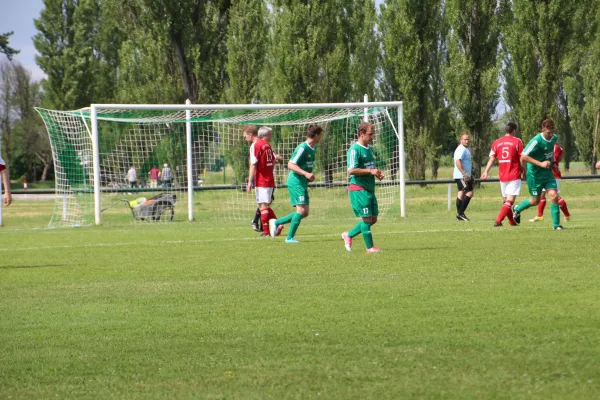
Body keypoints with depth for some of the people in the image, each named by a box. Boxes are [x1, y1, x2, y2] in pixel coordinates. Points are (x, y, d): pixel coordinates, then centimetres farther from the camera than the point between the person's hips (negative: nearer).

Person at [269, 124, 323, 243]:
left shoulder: (313, 148, 13)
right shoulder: (302, 148, -16)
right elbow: (291, 165, -21)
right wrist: (305, 173, -28)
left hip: (303, 183, 9)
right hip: (296, 182, -9)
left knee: (304, 213, 7)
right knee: (301, 210, -16)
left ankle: (276, 222, 17)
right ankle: (290, 237, -11)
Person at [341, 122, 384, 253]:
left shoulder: (369, 148, 15)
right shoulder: (354, 149, -13)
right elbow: (351, 170, -21)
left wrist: (377, 174, 8)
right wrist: (370, 171, -21)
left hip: (369, 188, 9)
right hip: (358, 189, -9)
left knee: (373, 219, 10)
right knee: (367, 218, -7)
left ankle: (349, 235, 25)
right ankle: (369, 247, 1)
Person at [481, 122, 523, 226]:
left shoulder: (496, 143, 7)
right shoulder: (517, 141, -4)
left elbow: (491, 159, 0)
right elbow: (522, 159, -5)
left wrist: (486, 172, -3)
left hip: (502, 176, 5)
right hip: (514, 176, -5)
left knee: (506, 200, 18)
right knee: (510, 200, -9)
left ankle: (512, 221, 23)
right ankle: (498, 220, -24)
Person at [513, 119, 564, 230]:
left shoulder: (554, 138, 0)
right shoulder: (536, 141, -23)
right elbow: (523, 157, -27)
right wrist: (541, 164, -29)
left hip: (547, 172, 5)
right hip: (535, 174, -5)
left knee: (554, 195, -11)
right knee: (535, 201, 8)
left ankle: (556, 224, -3)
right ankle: (517, 209, 38)